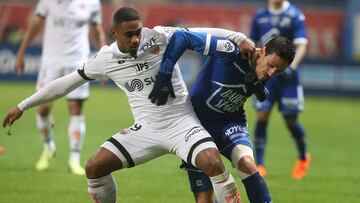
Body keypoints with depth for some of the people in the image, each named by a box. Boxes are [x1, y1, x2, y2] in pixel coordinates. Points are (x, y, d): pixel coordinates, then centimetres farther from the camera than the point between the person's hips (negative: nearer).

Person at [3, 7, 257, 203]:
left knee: (212, 163, -30)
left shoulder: (159, 37, -11)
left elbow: (201, 34, -5)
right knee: (94, 168, -4)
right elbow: (67, 83, 7)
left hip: (181, 123, -4)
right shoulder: (105, 59, -2)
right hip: (146, 129, 4)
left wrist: (239, 38, -15)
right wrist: (23, 106, 11)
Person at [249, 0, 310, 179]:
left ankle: (303, 158, 29)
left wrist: (292, 66, -27)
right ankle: (259, 165, -4)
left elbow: (301, 45, -12)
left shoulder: (295, 15, -5)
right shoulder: (260, 16, 7)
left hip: (287, 76, -3)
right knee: (262, 116, -9)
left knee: (291, 120, 3)